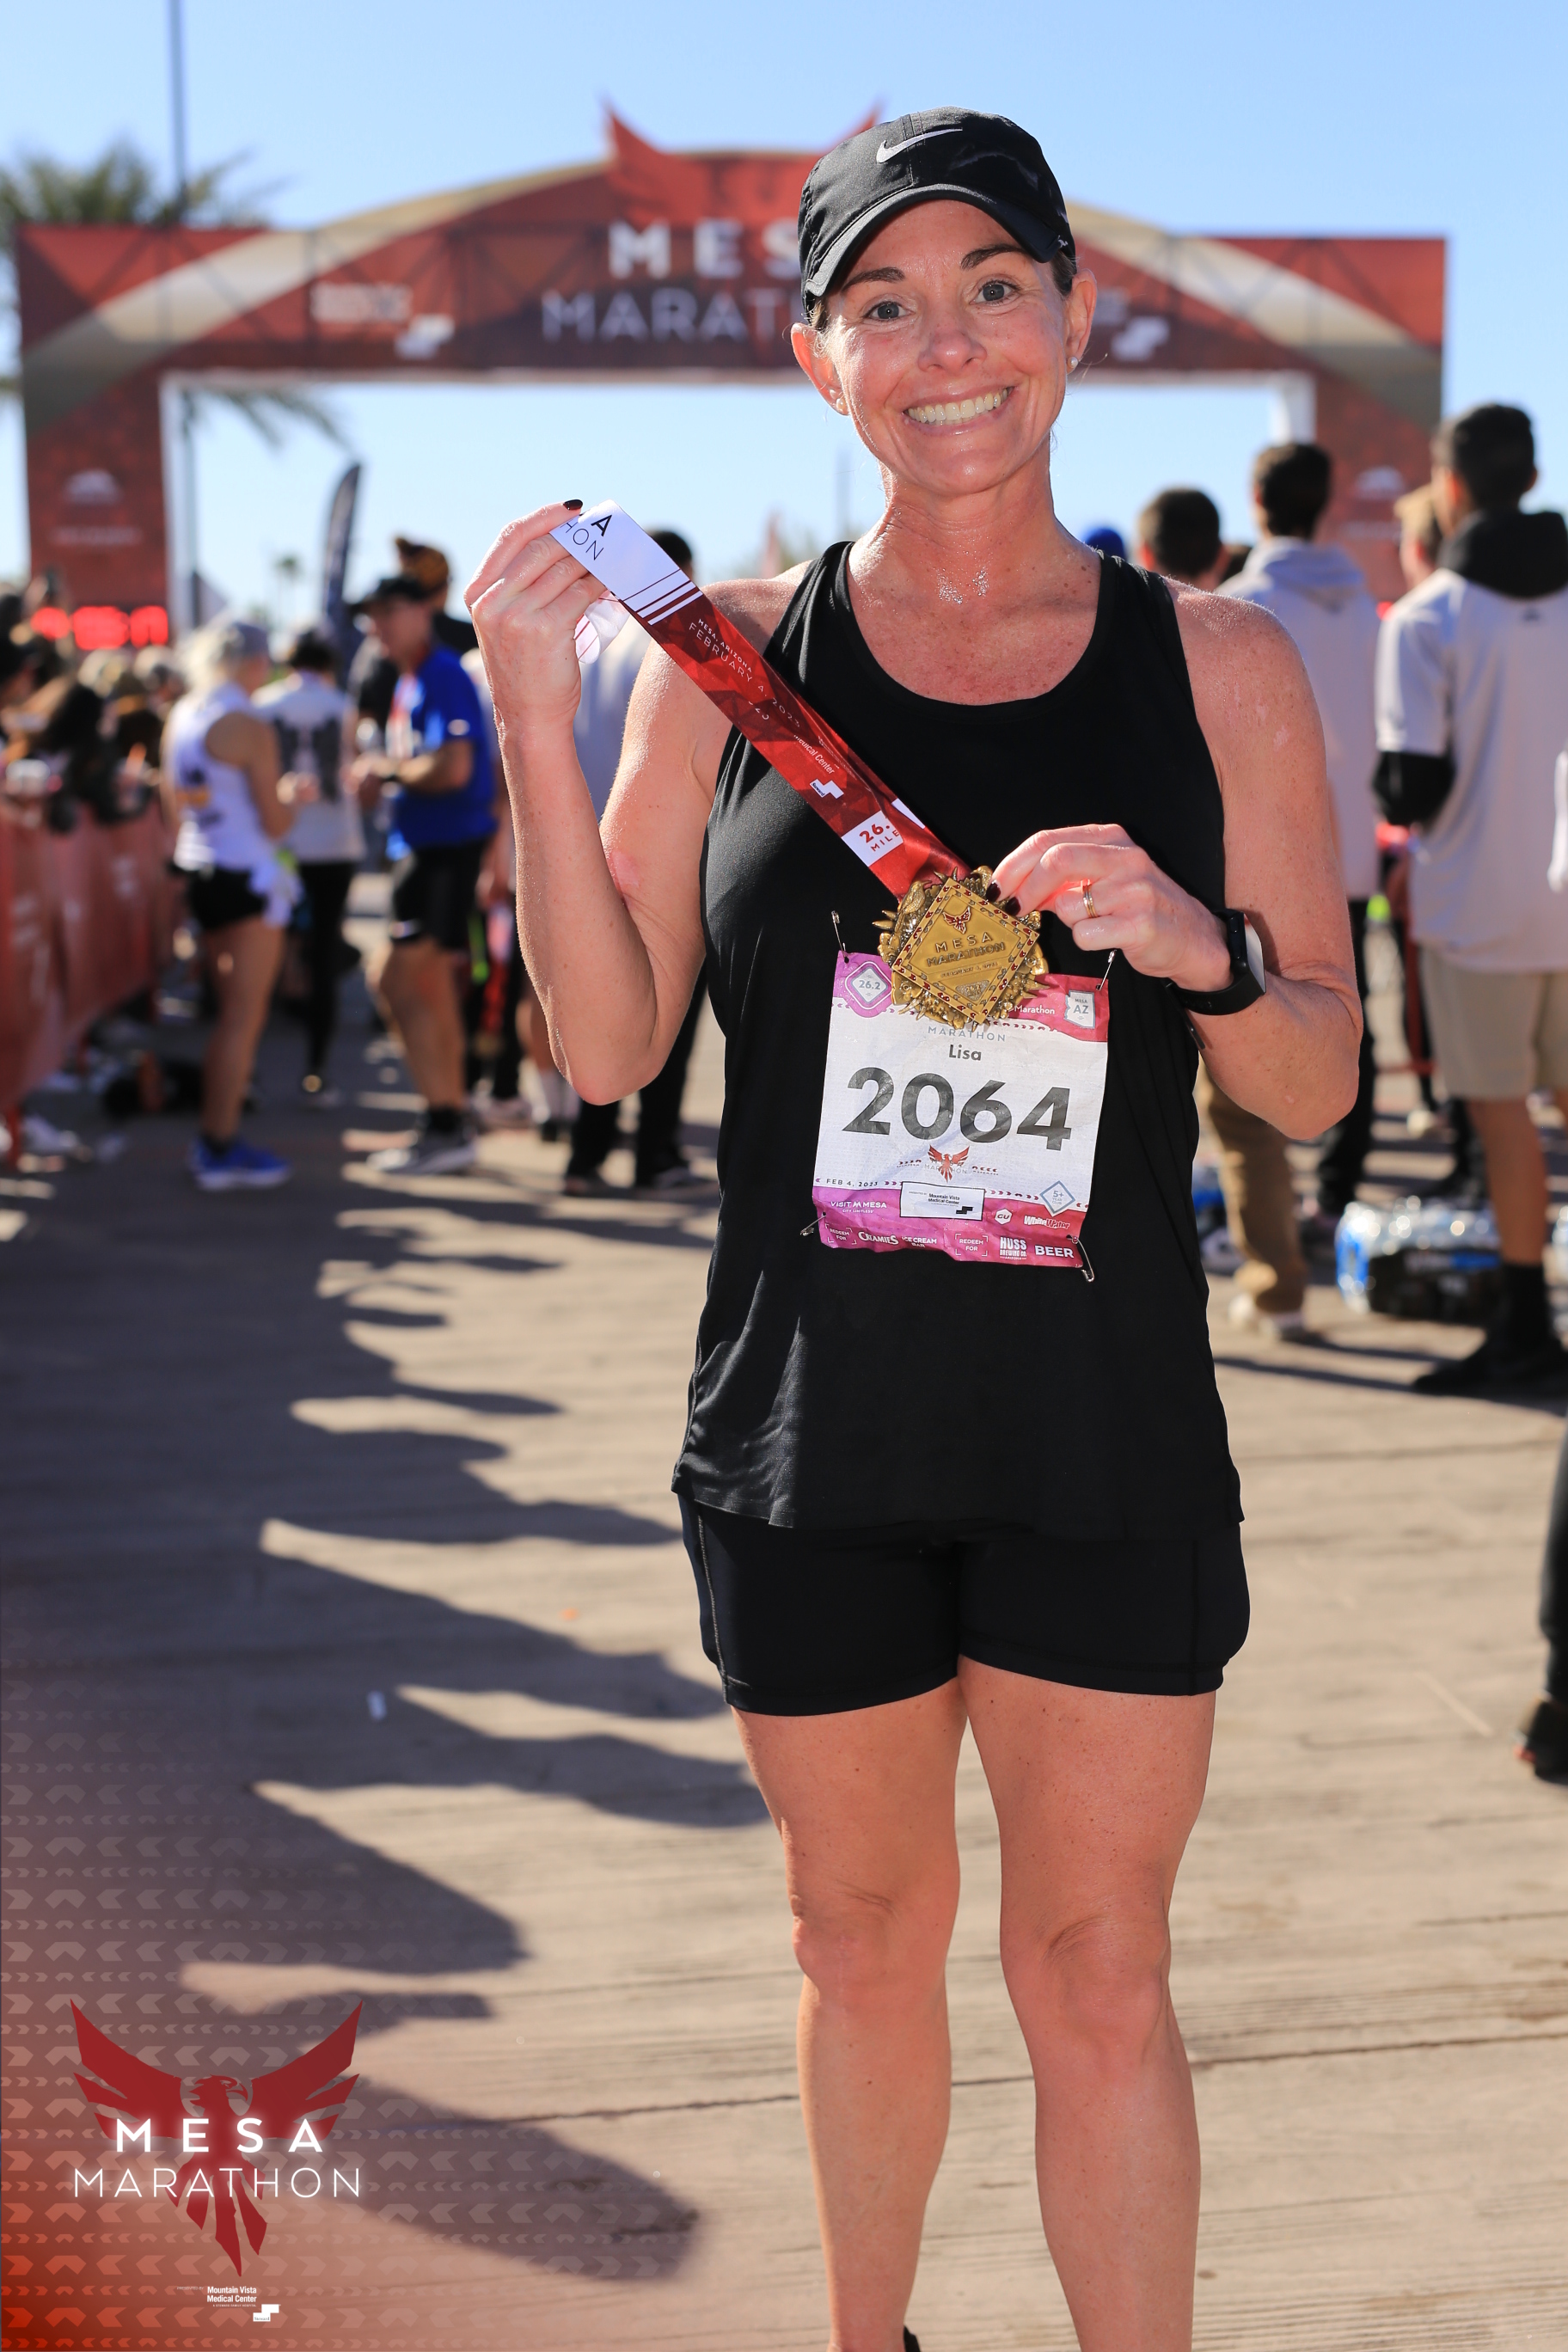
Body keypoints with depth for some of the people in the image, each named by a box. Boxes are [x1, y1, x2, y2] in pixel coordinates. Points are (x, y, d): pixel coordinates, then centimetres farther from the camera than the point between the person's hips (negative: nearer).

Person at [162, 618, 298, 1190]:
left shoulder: (181, 716, 9)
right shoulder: (248, 726, -15)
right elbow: (275, 823, -13)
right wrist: (293, 795, 6)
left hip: (198, 870, 9)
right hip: (247, 877, -8)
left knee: (232, 1010, 18)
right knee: (243, 1017, -2)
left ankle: (214, 1138, 22)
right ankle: (221, 1151, 0)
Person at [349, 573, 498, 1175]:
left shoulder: (443, 677, -14)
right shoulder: (408, 682, 17)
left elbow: (452, 769, -25)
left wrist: (387, 771, -12)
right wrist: (380, 775, 6)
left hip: (449, 848, -10)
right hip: (422, 848, 10)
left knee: (399, 982, -9)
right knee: (431, 985, 13)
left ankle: (444, 1126, -6)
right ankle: (450, 1124, 20)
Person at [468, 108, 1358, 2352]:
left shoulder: (1217, 668, -1)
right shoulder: (734, 654, -1)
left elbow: (1320, 1081, 2)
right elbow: (608, 1044, -3)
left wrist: (1190, 942, -19)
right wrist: (533, 719, -12)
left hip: (1104, 1442, -1)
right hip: (813, 1432, 1)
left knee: (1099, 1979, 7)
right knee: (866, 1946, 18)